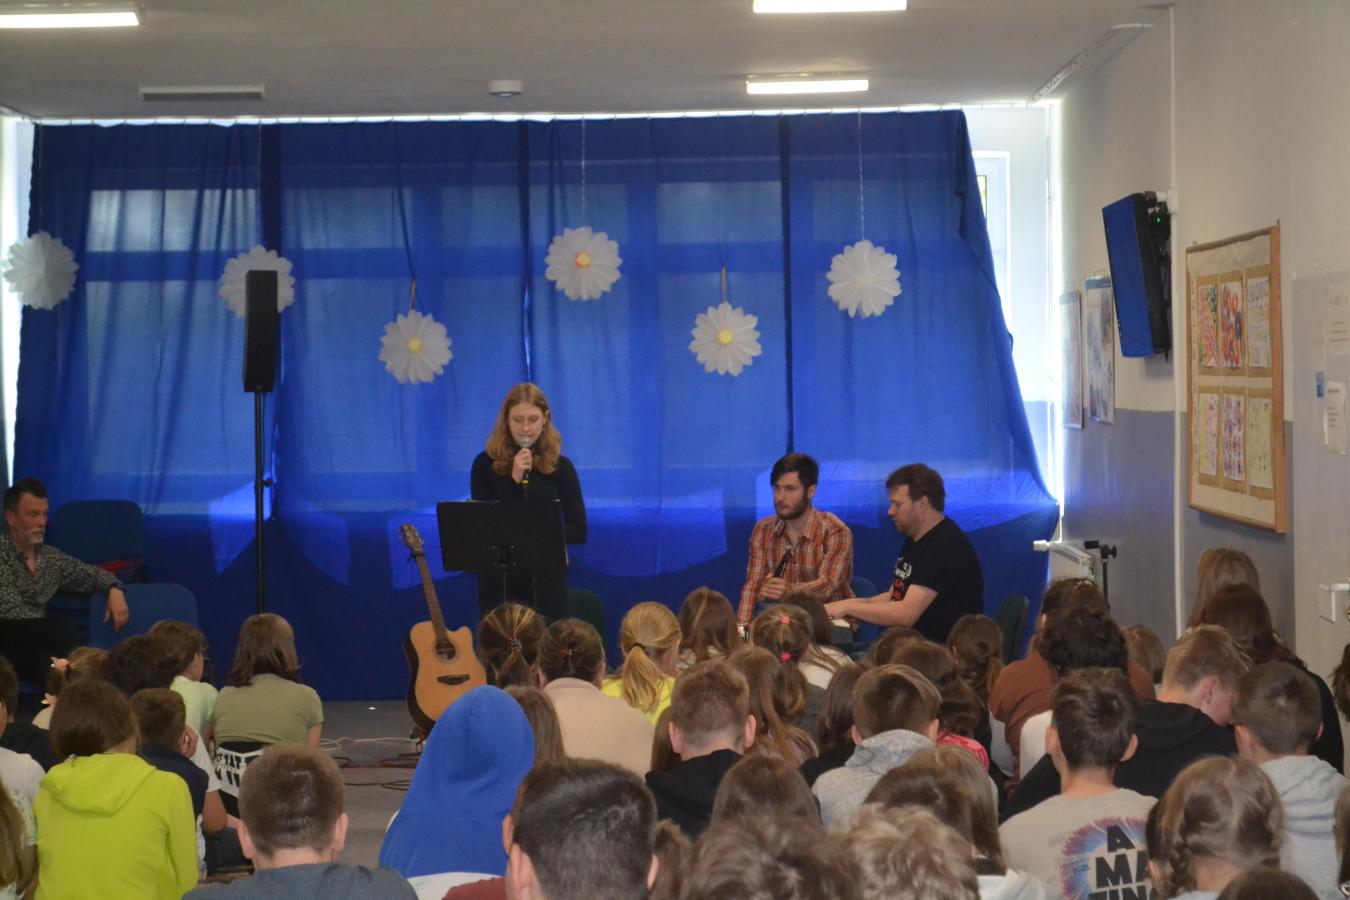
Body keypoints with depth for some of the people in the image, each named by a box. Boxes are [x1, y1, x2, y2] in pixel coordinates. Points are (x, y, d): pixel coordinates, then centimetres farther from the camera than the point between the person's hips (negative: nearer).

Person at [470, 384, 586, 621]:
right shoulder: (486, 463, 0)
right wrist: (513, 479, -16)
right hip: (499, 582, 0)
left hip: (546, 583, 1)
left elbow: (578, 531, 0)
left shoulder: (560, 466, 1)